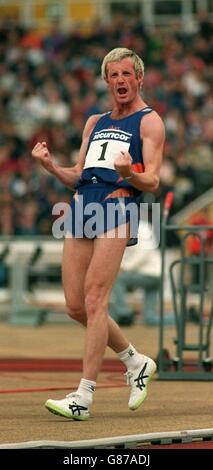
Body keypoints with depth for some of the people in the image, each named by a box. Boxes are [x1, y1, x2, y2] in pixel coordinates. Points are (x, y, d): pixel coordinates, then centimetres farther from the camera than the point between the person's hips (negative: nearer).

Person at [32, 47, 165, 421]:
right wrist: (50, 166, 6)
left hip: (117, 210, -7)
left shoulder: (149, 121, 6)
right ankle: (135, 362, 24)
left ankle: (84, 396, -14)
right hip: (81, 208, 7)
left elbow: (152, 182, -3)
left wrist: (128, 173, -25)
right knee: (75, 306, 4)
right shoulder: (95, 123, 26)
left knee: (94, 302, -14)